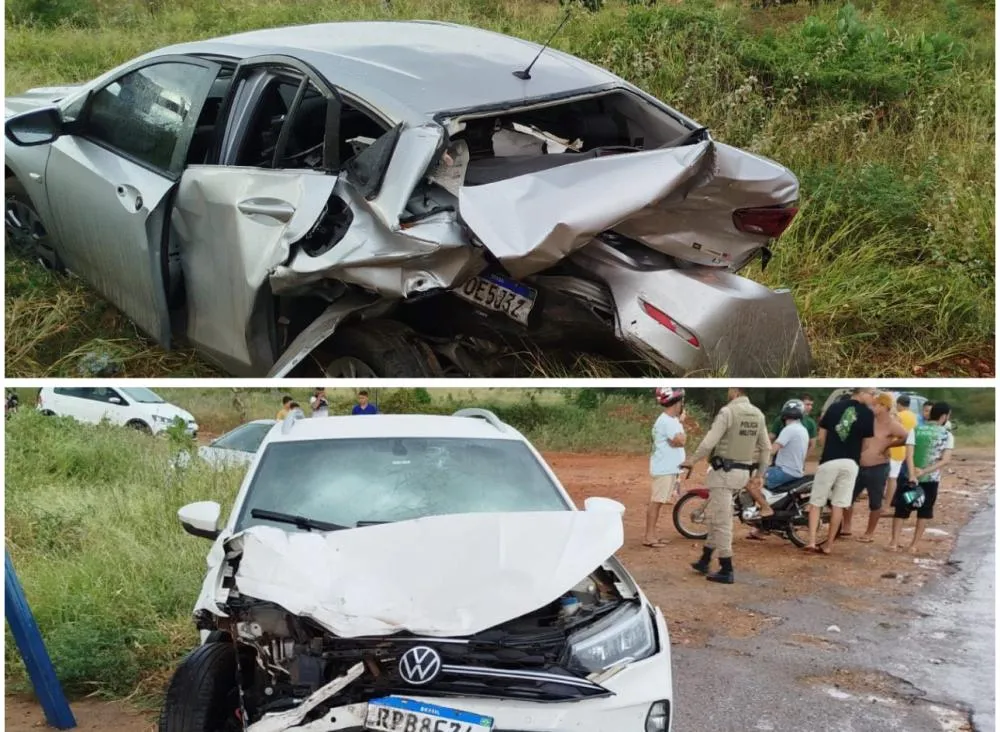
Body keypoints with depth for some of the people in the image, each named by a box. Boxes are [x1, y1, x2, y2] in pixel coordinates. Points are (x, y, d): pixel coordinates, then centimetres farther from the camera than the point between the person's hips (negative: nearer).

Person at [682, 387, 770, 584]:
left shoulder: (728, 411, -16)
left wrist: (692, 461, -5)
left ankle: (726, 571, 1)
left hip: (724, 470, -8)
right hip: (743, 471, 8)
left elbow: (709, 442, -18)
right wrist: (760, 474, 20)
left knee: (722, 521, -1)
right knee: (715, 515, 20)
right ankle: (705, 561, 28)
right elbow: (766, 448, 11)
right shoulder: (758, 415, 7)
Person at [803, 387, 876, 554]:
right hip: (851, 462, 0)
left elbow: (821, 437, 7)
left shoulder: (834, 407, 5)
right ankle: (829, 545, 8)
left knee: (816, 502, 6)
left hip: (829, 461, 0)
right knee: (839, 505, 6)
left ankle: (811, 541, -5)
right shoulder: (867, 413, 1)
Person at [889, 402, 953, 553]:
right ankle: (914, 544, 12)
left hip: (909, 476, 1)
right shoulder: (947, 435, -3)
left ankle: (894, 542, 3)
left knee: (901, 510, 9)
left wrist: (912, 474, -18)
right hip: (931, 479, -1)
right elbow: (946, 460, -13)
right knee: (924, 513, 13)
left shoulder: (916, 430, 0)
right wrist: (924, 471, -16)